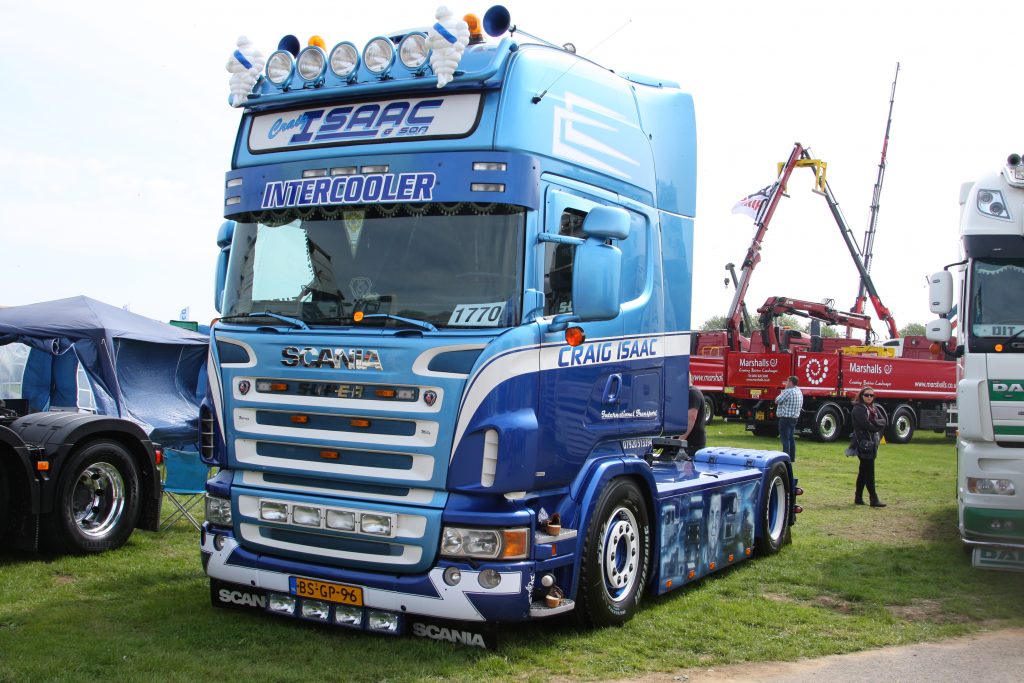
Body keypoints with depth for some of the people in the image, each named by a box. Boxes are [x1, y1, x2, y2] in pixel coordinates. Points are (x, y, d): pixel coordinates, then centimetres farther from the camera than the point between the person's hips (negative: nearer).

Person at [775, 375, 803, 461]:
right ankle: (792, 457, 19)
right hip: (795, 418, 10)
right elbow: (801, 405, 20)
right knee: (791, 438, 15)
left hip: (785, 418, -10)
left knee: (785, 439, -8)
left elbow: (777, 401, -13)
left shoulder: (788, 391, -18)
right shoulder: (799, 392, 13)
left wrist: (782, 391, -3)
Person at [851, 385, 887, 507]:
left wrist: (874, 422, -12)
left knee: (863, 471, 11)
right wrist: (877, 425, -3)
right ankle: (873, 499, -9)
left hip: (872, 443, 8)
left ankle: (858, 498, 17)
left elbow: (883, 422, 5)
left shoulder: (874, 409, 17)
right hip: (864, 443, -8)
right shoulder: (858, 409, -8)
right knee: (869, 472, -9)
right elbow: (866, 425, -18)